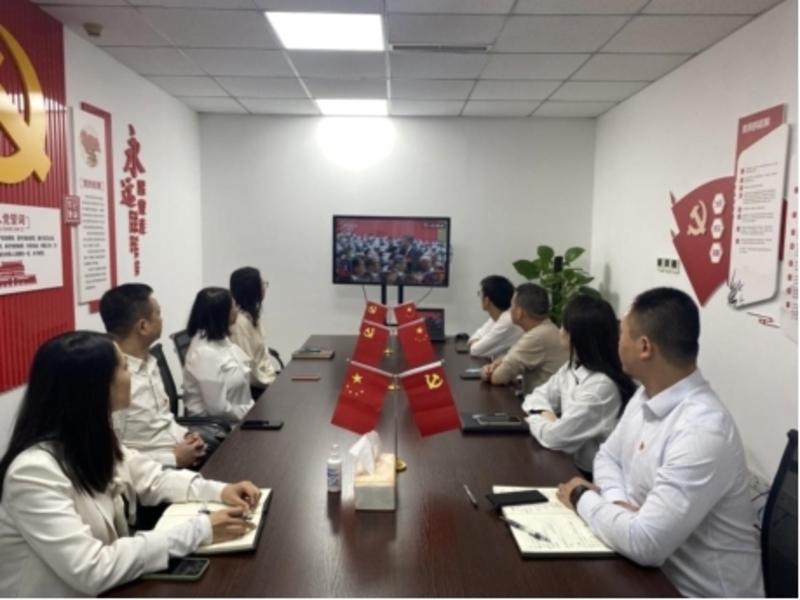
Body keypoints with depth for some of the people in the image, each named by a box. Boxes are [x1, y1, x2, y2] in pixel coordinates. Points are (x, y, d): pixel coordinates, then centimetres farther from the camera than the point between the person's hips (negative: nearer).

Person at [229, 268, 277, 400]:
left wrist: (272, 376, 1)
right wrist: (270, 381, -13)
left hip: (258, 379, 9)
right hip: (249, 386, -9)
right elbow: (246, 363, -22)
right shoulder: (239, 321, -21)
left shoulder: (254, 316, 10)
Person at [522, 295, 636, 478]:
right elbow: (539, 395, 10)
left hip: (590, 476, -7)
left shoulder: (601, 386, -26)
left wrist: (535, 420, -6)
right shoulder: (572, 368, 2)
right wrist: (545, 414, -11)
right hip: (570, 464, 7)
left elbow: (556, 437, -25)